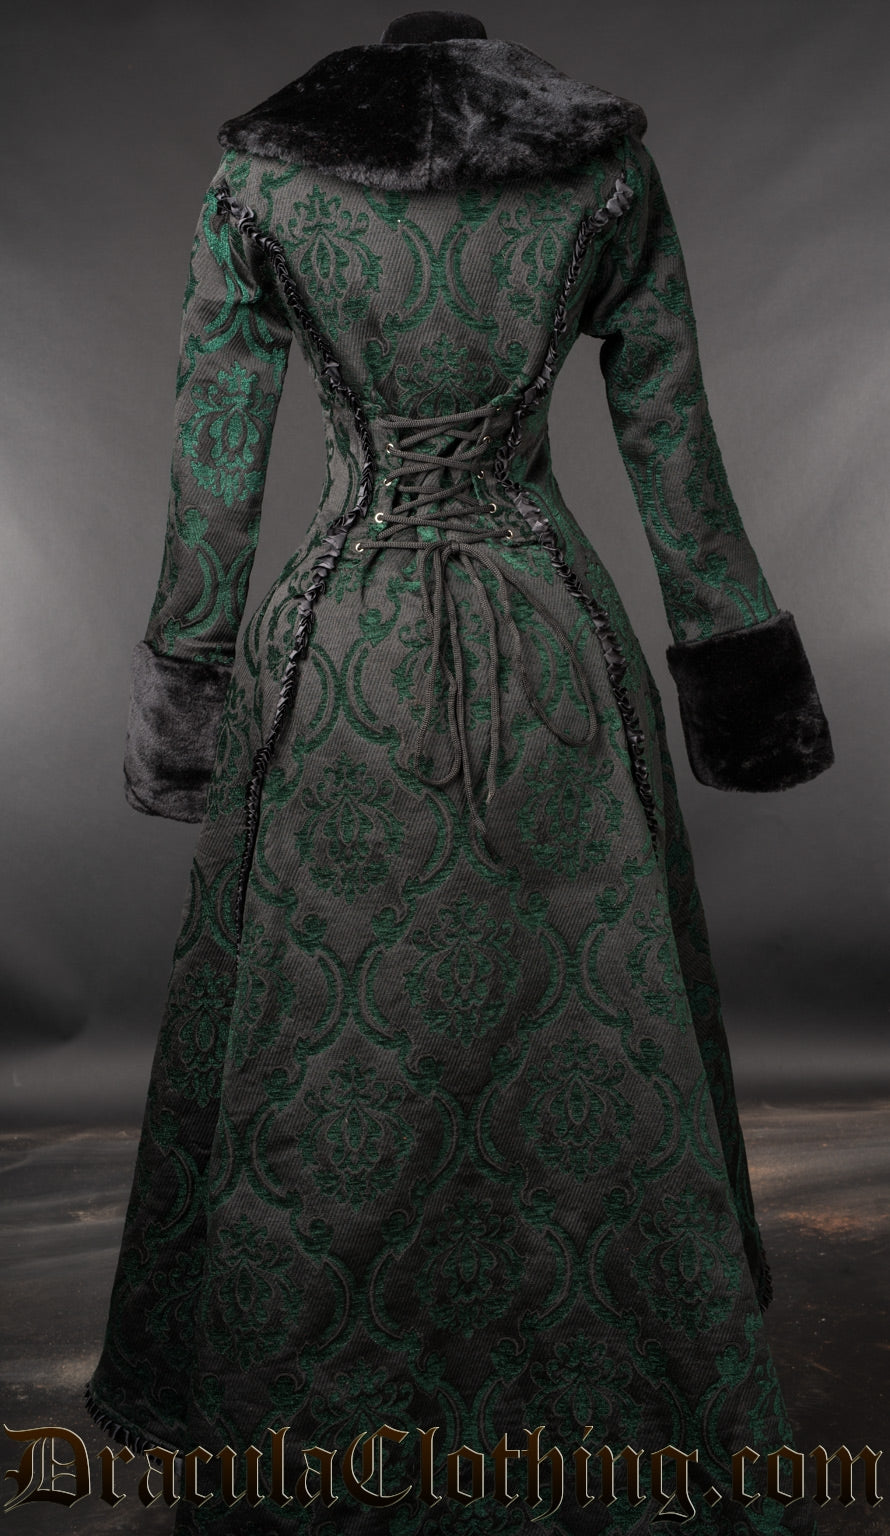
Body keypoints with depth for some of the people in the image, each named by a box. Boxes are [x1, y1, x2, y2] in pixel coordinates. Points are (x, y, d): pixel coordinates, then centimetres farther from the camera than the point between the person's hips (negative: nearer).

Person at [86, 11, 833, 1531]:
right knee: (600, 1034, 17)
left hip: (339, 658, -1)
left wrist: (181, 670, 9)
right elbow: (673, 447, 2)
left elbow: (212, 465, -1)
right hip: (553, 647, 1)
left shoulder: (260, 175, -1)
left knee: (314, 1044, 14)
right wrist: (734, 649, 12)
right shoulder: (611, 162, 2)